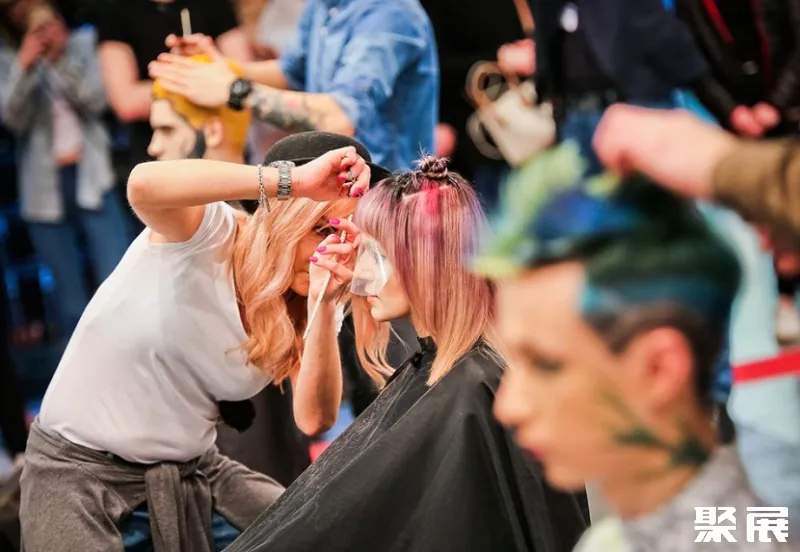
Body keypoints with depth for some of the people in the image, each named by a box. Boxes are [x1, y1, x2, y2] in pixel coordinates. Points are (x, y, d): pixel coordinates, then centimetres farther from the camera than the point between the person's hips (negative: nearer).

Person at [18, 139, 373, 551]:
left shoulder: (296, 310, -1)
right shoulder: (209, 234, -16)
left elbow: (314, 419, -16)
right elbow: (144, 184, -40)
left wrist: (325, 306, -28)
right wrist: (293, 179, -44)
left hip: (191, 471, 6)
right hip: (80, 466, -5)